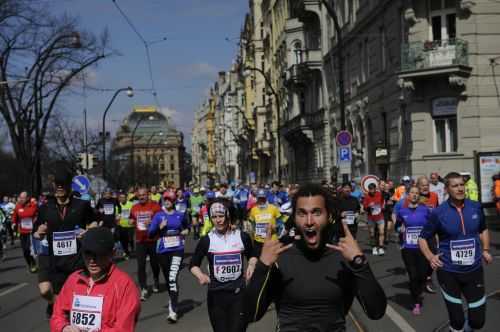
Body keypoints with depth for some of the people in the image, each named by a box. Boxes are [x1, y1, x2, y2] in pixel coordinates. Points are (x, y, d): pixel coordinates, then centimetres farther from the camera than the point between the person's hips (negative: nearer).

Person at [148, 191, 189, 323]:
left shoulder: (180, 215, 6)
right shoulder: (158, 215, 3)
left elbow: (186, 226, 26)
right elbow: (150, 234, -1)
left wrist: (185, 231, 5)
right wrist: (160, 227, -16)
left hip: (177, 249, -2)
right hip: (162, 251, 2)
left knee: (173, 278, -17)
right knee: (168, 279, 13)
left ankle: (173, 311, -19)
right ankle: (173, 301, 37)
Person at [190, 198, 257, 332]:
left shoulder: (242, 237, -2)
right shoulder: (206, 240, -4)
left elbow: (252, 256, 17)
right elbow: (193, 264, 5)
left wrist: (251, 265, -5)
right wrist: (200, 275, -16)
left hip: (239, 293, 0)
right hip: (216, 295, 0)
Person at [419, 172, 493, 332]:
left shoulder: (476, 207, -1)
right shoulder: (438, 213, -11)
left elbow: (483, 230, 18)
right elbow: (423, 238, 0)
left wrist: (485, 250, 4)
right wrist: (430, 257, -16)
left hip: (474, 270, 3)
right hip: (448, 272, -3)